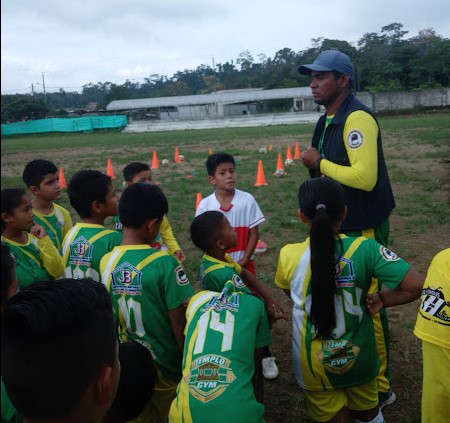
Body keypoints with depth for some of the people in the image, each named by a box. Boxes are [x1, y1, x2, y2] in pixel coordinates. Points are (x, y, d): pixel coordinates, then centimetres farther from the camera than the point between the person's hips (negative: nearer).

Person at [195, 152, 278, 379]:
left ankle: (265, 356, 18)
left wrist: (243, 262, -10)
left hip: (244, 266, -1)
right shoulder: (205, 205, -8)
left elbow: (254, 233, -5)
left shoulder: (247, 200, -10)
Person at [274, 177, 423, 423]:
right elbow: (417, 286, -22)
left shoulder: (288, 255, -19)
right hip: (358, 359, 1)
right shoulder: (364, 249, -21)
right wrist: (382, 299, -6)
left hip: (314, 365, 0)